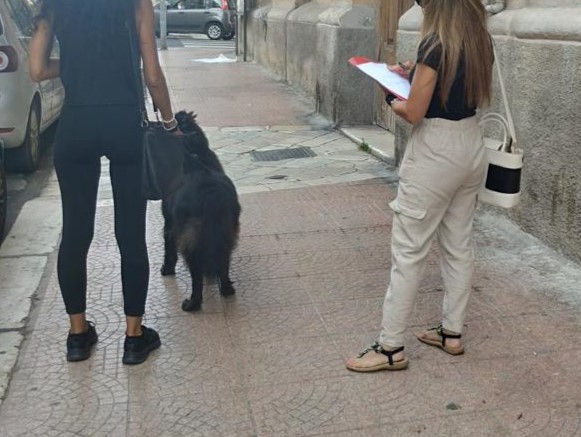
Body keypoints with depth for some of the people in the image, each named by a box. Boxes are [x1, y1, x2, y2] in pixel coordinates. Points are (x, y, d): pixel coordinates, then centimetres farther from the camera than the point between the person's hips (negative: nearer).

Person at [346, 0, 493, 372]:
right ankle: (452, 332, 27)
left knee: (409, 250, -2)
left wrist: (392, 98, 3)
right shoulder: (480, 42, 6)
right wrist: (413, 78, 10)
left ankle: (391, 348, 5)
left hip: (436, 153, -8)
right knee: (460, 245, 15)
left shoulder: (436, 44, -18)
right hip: (471, 147, 9)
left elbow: (414, 113, -16)